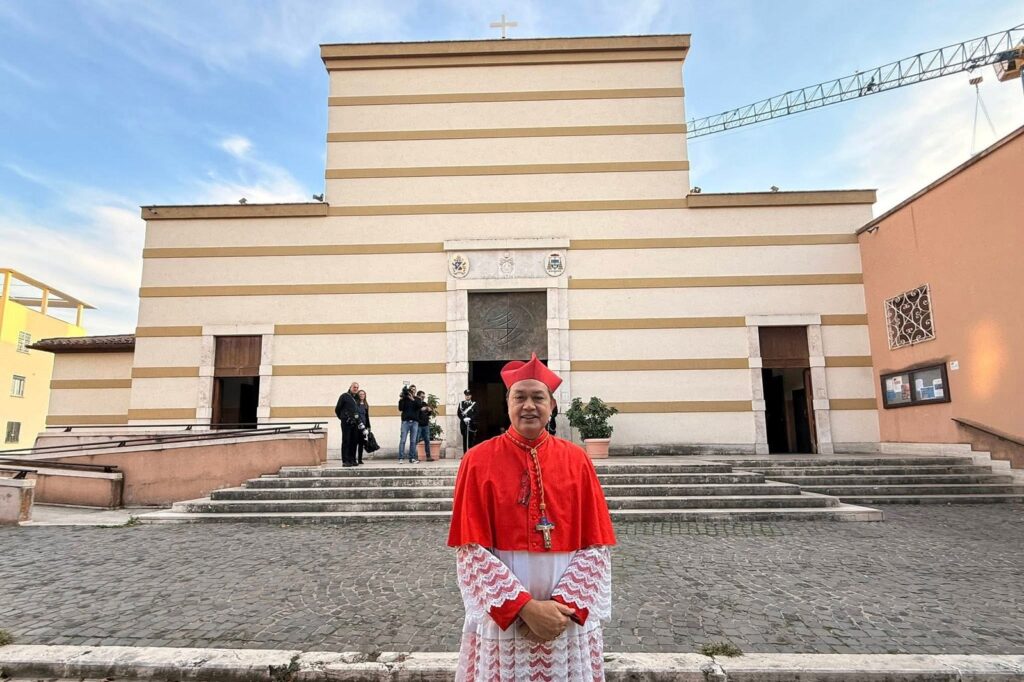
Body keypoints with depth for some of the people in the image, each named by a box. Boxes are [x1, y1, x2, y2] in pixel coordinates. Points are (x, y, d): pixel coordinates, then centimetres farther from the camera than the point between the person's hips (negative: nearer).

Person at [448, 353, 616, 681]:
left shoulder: (576, 460, -2)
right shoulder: (478, 461, -7)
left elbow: (597, 546, -2)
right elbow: (471, 550, -10)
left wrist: (565, 605, -13)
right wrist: (524, 606, -16)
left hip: (569, 617, 2)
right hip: (500, 615, -1)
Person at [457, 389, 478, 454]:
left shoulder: (474, 404, 7)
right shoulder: (461, 403, 11)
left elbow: (476, 414, -2)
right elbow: (459, 413, 4)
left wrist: (470, 418, -17)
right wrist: (464, 419, -12)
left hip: (471, 424, -1)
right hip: (463, 424, 1)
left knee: (470, 438, -1)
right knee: (464, 439, 1)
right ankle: (465, 454, 4)